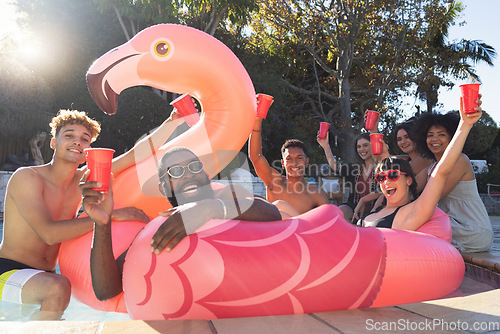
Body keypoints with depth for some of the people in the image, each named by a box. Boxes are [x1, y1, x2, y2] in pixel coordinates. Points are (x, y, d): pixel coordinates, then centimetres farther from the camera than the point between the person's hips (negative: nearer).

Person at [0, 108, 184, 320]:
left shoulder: (83, 179, 4)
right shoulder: (26, 177, -13)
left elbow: (137, 154, -2)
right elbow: (49, 233, -27)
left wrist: (173, 120, -10)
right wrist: (111, 215, -28)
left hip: (44, 277, 7)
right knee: (58, 288, -35)